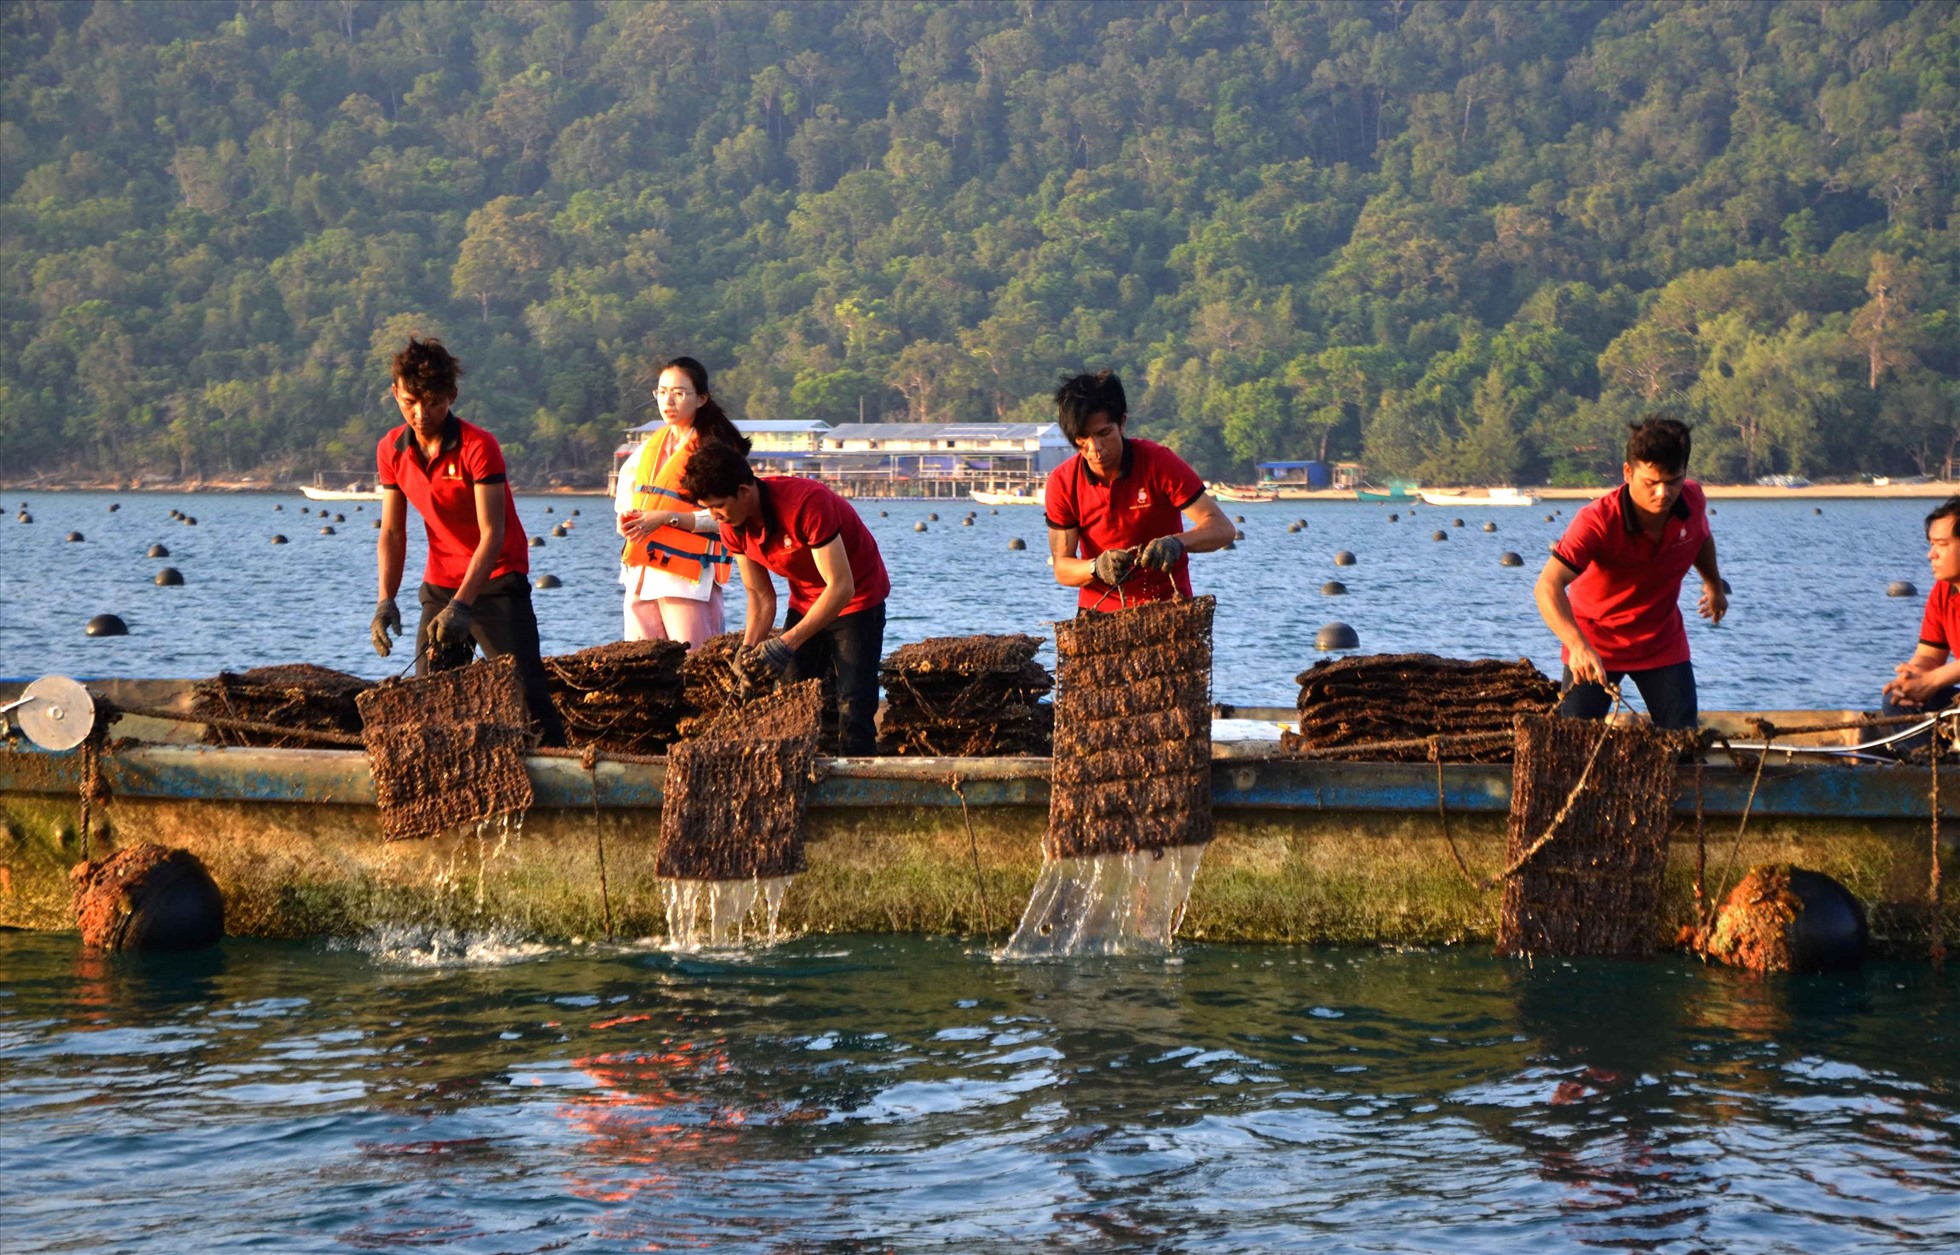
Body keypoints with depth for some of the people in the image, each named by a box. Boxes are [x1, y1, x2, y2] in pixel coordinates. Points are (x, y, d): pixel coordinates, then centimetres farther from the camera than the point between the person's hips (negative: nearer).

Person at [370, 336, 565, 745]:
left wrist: (462, 605, -30)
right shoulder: (391, 450, -1)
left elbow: (492, 534, -20)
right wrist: (386, 601, -11)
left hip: (496, 580, -5)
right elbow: (392, 533, 4)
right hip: (440, 585, 5)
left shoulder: (478, 446, -17)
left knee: (524, 691, -13)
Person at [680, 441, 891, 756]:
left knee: (853, 709, -15)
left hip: (858, 598, -7)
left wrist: (787, 643, -39)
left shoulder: (807, 503, -34)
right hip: (805, 599, 7)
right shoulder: (733, 528, -12)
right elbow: (760, 597, -2)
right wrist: (749, 649, -19)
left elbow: (841, 588, -35)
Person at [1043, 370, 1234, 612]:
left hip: (1167, 607, -2)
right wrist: (1097, 567, -25)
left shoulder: (1159, 463, -9)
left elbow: (1222, 528, -13)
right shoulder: (1062, 483, -4)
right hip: (1099, 610, 2)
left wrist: (1176, 543, -32)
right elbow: (1062, 568, -4)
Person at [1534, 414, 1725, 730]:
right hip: (1594, 644, -4)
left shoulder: (1692, 501, -14)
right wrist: (1577, 645, -56)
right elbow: (1548, 586, -41)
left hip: (1663, 643, 4)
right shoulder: (1597, 521, -30)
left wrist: (1714, 586, 30)